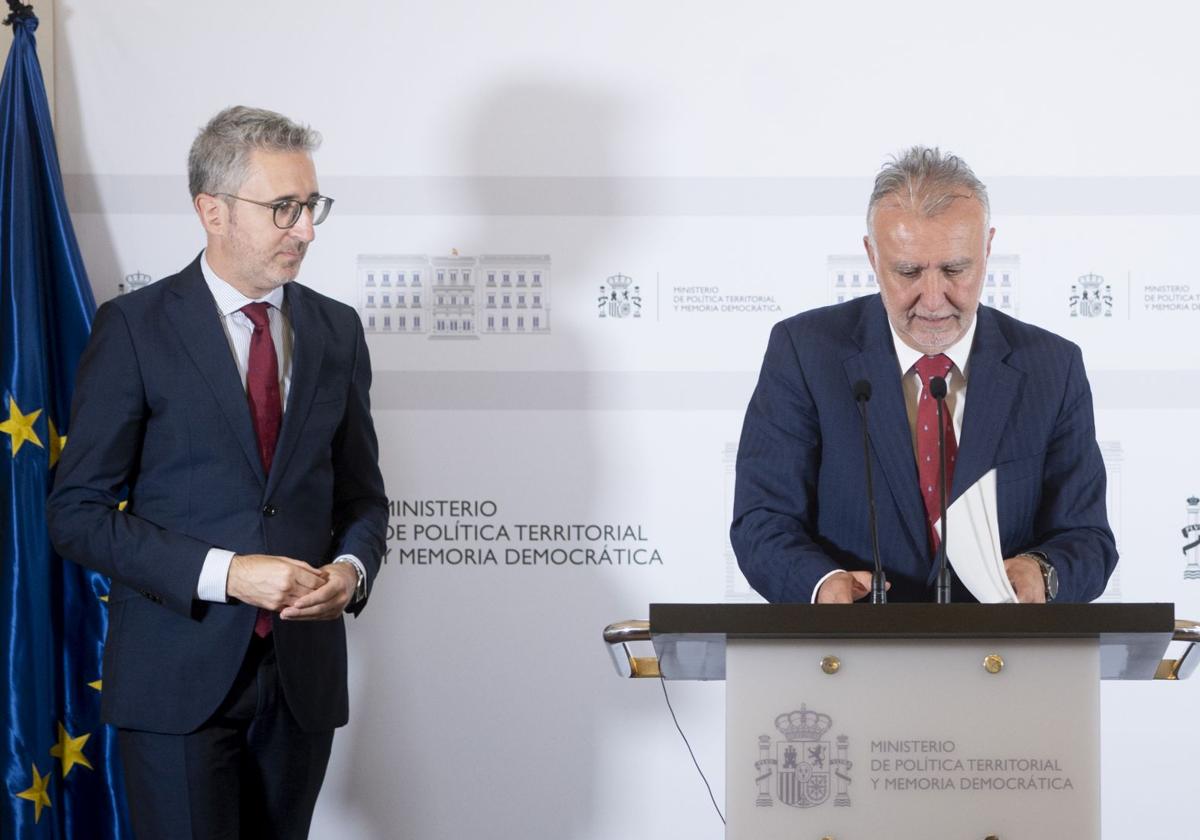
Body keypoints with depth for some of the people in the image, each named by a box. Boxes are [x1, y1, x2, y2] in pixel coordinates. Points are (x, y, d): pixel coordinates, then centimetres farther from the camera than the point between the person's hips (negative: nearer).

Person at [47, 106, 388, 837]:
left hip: (303, 672, 4)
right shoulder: (135, 327, -5)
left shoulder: (336, 330, 8)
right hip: (180, 672, -4)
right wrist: (225, 575, -18)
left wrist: (352, 569, -8)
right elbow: (78, 511, -8)